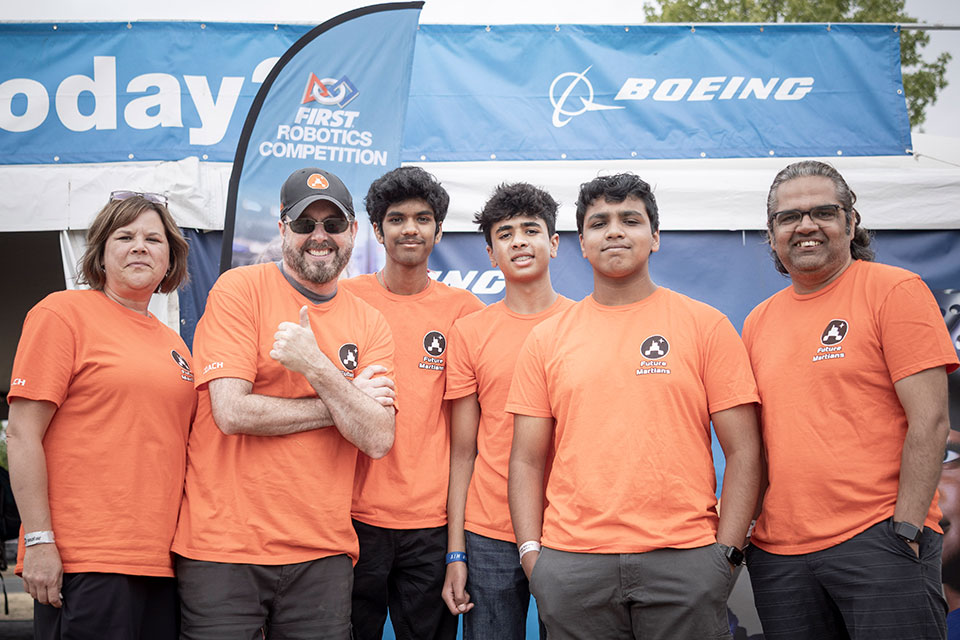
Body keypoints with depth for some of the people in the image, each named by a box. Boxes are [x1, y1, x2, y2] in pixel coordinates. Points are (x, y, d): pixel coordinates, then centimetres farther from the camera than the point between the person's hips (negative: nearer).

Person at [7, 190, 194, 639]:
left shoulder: (172, 343, 17)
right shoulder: (62, 313, -2)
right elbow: (22, 435, -7)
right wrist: (39, 541, -13)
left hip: (161, 561, 6)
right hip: (83, 562, -6)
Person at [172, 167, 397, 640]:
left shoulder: (370, 325, 8)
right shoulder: (239, 290, -3)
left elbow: (377, 439, -4)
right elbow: (232, 412, -13)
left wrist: (315, 366, -17)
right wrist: (339, 404, -5)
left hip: (322, 553, 4)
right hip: (224, 546, -3)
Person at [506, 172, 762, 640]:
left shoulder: (707, 326, 4)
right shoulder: (546, 339, 9)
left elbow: (742, 452, 2)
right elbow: (527, 460, 10)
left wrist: (726, 552, -6)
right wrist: (530, 552, -1)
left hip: (684, 557, -1)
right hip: (571, 562, 2)